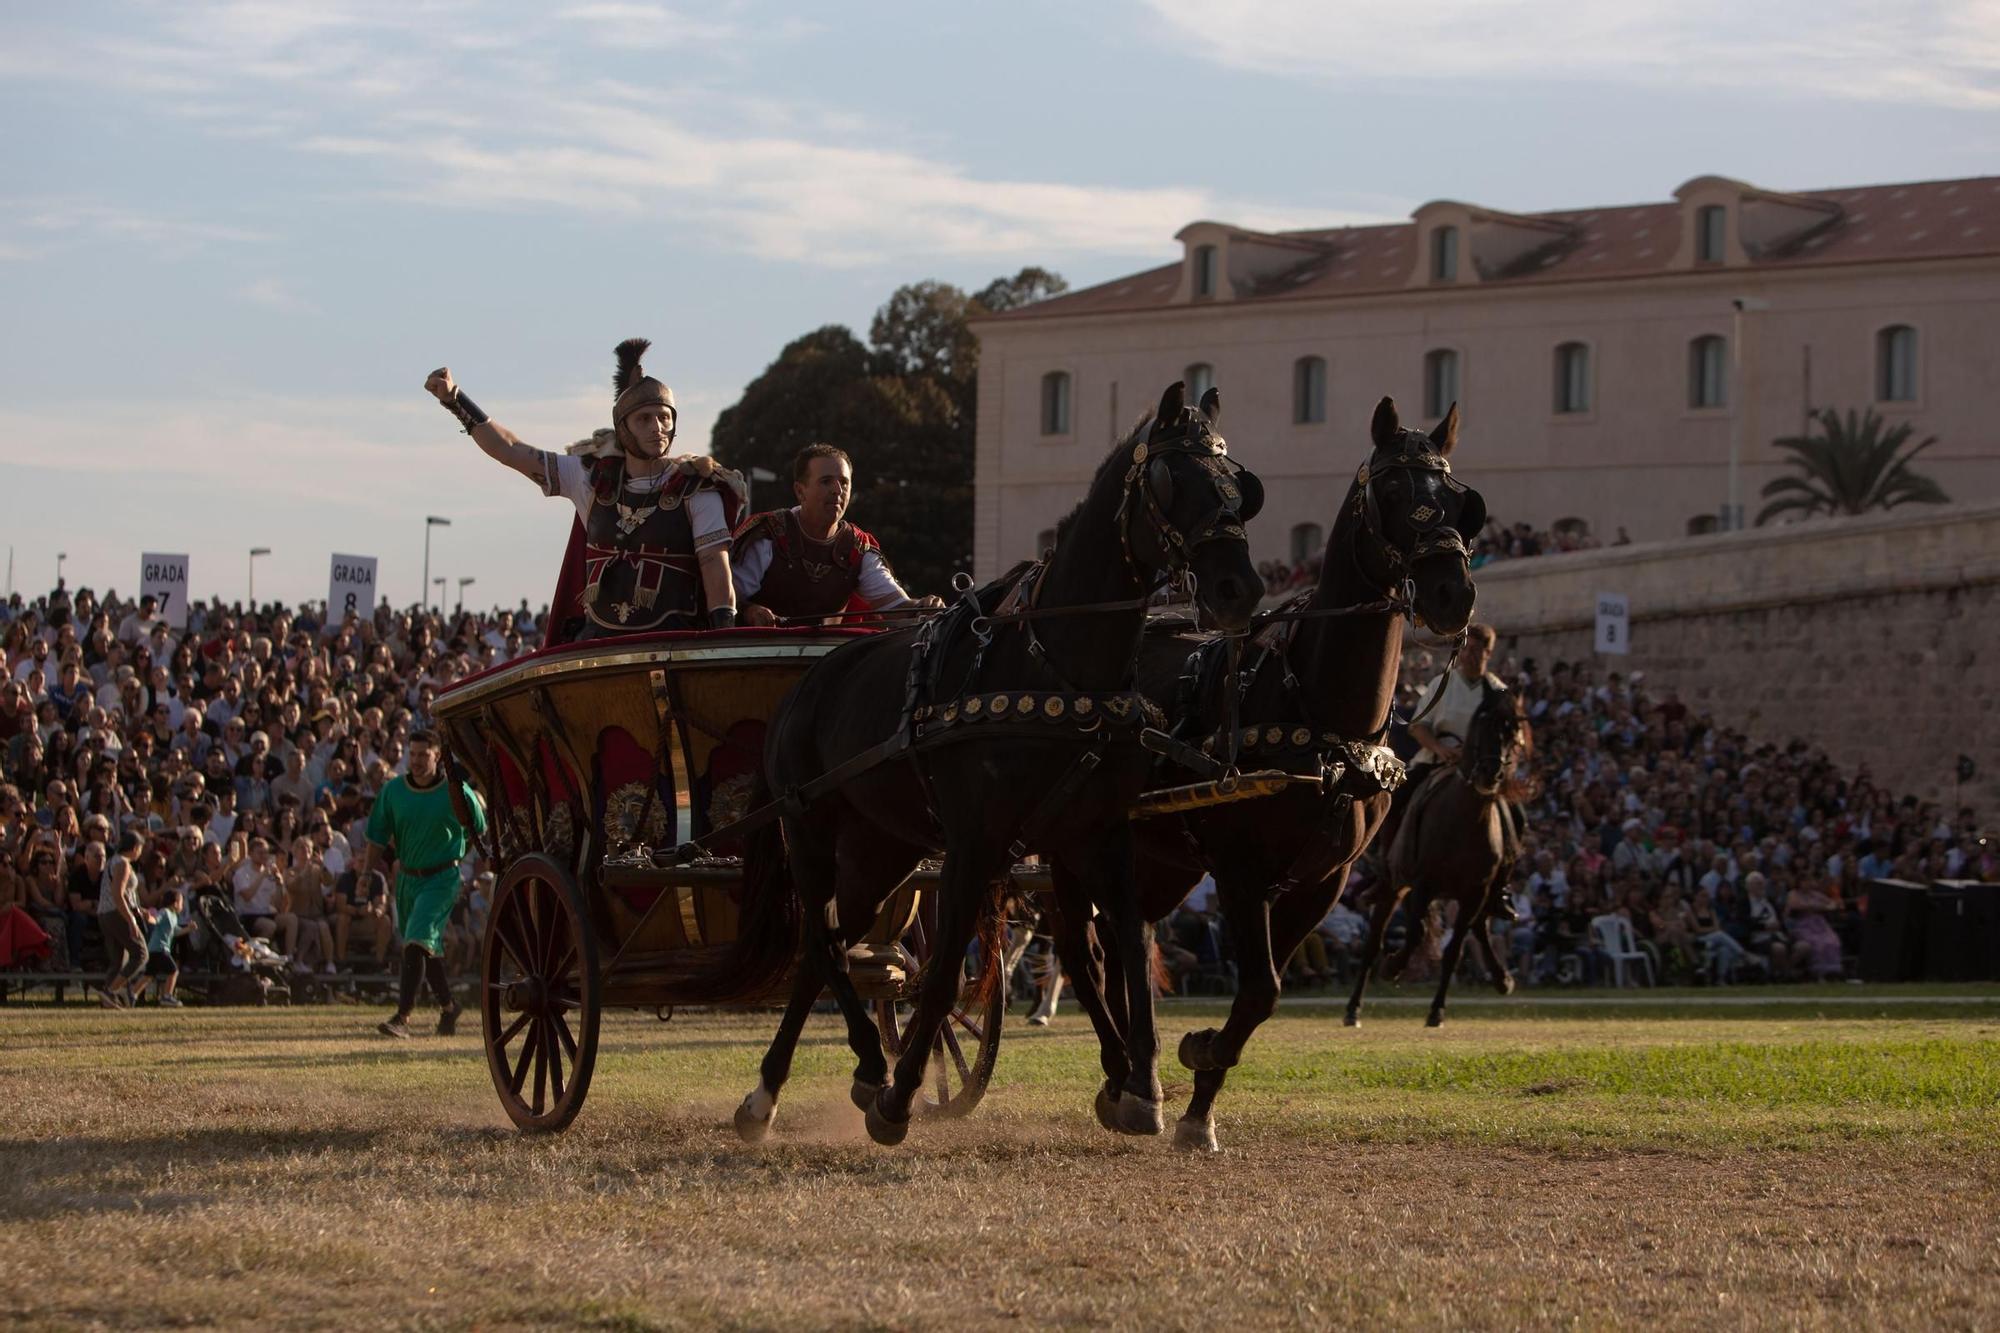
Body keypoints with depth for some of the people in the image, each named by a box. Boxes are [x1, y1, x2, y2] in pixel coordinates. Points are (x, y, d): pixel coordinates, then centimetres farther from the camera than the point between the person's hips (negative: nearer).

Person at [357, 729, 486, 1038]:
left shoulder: (457, 792, -9)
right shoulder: (393, 790, 0)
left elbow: (479, 830, 3)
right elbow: (378, 837, 5)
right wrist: (365, 871, -3)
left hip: (442, 877, -5)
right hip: (407, 876, 5)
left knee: (418, 940, -19)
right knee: (428, 947, 17)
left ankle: (403, 1016, -23)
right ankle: (447, 1006, 38)